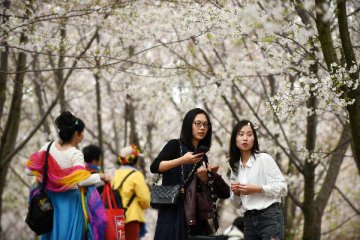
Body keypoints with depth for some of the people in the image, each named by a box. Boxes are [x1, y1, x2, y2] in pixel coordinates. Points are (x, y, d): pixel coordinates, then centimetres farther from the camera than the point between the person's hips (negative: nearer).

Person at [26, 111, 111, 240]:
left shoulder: (48, 147, -1)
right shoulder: (75, 154, -17)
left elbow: (29, 170, 2)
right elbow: (82, 180, -29)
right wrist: (101, 176, -13)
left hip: (51, 199, 6)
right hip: (70, 201, -6)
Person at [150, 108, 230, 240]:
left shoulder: (203, 157, 18)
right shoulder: (175, 145, 2)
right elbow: (154, 167, -11)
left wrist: (204, 178, -4)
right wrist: (182, 160, -20)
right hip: (173, 213, -5)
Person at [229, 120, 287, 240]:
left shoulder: (264, 158, -3)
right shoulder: (235, 166, 13)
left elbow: (282, 187, -7)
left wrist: (257, 189, -15)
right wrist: (236, 193, -2)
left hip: (270, 217, -6)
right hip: (248, 220, 6)